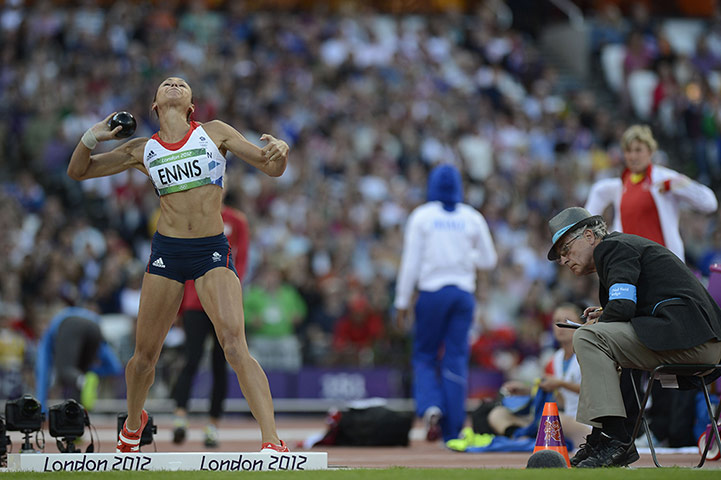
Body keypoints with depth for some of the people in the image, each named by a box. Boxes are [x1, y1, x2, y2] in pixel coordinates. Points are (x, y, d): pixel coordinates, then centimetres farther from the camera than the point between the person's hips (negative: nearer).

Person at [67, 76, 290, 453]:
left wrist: (279, 151, -20)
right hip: (166, 252, 2)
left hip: (213, 252, -2)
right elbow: (77, 171, 15)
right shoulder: (143, 150, 9)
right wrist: (91, 138, -5)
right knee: (145, 355, 8)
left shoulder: (215, 133, 5)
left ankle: (272, 443, -25)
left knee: (234, 345, -20)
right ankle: (133, 422, 39)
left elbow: (271, 167, 4)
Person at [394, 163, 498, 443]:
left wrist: (402, 303, -2)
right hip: (463, 293, 2)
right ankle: (453, 432, 3)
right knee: (456, 360, 5)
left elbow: (410, 263, -5)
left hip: (432, 293, -2)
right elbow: (489, 260, 11)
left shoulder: (422, 216, -2)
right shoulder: (473, 218, 4)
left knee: (424, 356, 10)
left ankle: (430, 407, -18)